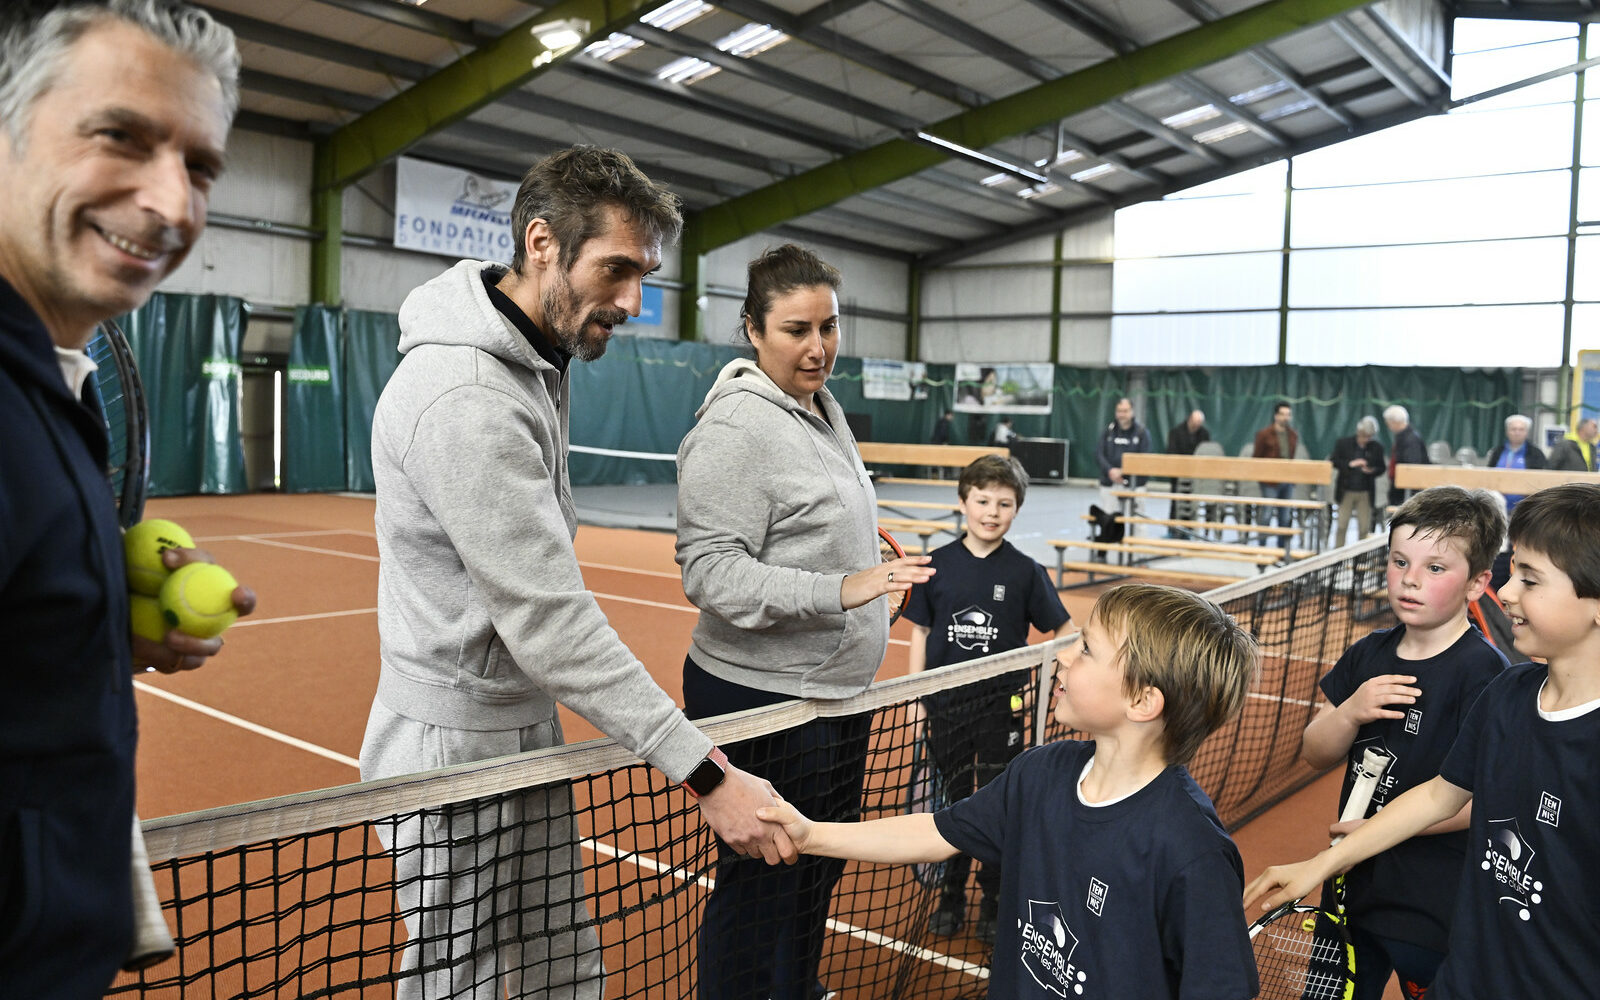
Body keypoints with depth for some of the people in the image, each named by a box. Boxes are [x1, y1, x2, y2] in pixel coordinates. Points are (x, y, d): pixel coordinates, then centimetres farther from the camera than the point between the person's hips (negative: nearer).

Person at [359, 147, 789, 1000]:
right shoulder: (464, 399, -26)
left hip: (526, 730, 9)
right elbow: (549, 623, -28)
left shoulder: (538, 361, 7)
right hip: (458, 746, -9)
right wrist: (703, 774, -26)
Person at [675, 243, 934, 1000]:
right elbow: (711, 572, -24)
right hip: (762, 702, -9)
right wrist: (839, 591, -31)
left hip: (837, 693, 9)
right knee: (763, 886, 4)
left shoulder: (827, 410, 9)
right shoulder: (734, 427, -19)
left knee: (818, 869, 23)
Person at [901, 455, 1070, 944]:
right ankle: (951, 895, 29)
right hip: (947, 703, 1)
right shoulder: (937, 565, -2)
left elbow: (1059, 633, 1)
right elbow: (920, 633, 3)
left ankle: (994, 901, 25)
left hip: (1002, 706, -1)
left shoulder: (1025, 572, -5)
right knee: (953, 800, 13)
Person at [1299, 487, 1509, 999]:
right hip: (1354, 887, 6)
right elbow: (1316, 755, 4)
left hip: (1435, 910, -6)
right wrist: (1351, 713, -15)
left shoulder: (1483, 672, -17)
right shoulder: (1368, 655, 2)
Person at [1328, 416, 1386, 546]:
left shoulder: (1377, 448, 3)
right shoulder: (1342, 443, -1)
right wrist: (1350, 464, -18)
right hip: (1346, 491, -1)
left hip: (1365, 493, 1)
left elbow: (1381, 468, 8)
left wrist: (1372, 471, -14)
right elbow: (1333, 461, -3)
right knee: (1342, 525, 1)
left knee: (1364, 528, 2)